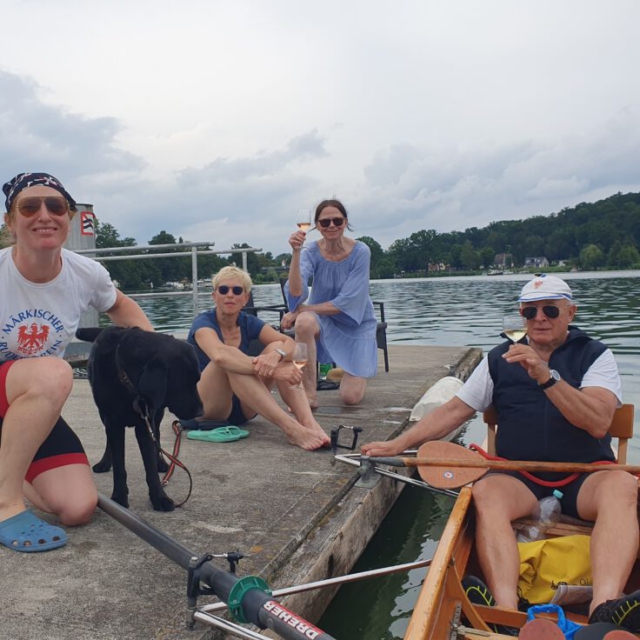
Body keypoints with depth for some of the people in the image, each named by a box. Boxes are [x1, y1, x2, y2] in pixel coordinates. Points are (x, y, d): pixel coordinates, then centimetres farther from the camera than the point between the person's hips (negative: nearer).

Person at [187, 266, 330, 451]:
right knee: (229, 361, -34)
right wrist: (272, 370, -47)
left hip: (240, 408, 5)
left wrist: (275, 356, -40)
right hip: (200, 410, -5)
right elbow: (220, 355, -39)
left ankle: (309, 423, -37)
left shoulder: (248, 322, 1)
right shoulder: (204, 323, -15)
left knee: (276, 348, -17)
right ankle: (291, 427, -44)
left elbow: (289, 343, -16)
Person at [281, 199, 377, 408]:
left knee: (350, 398, -11)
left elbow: (346, 302, -22)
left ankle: (352, 373, 28)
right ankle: (309, 394, -22)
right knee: (304, 321, -37)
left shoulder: (360, 252, -18)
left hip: (356, 323, -1)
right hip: (324, 319, 1)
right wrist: (296, 253, -39)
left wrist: (302, 309, -24)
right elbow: (296, 293, -28)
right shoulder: (311, 252, -13)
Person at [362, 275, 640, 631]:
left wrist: (547, 376, -24)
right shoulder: (501, 360, 12)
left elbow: (598, 423, -12)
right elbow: (455, 410, 12)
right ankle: (507, 611, -45)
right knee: (485, 491, -31)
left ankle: (605, 608, -50)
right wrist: (399, 443, 2)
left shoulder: (595, 356, 5)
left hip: (584, 476, -1)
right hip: (520, 476, 1)